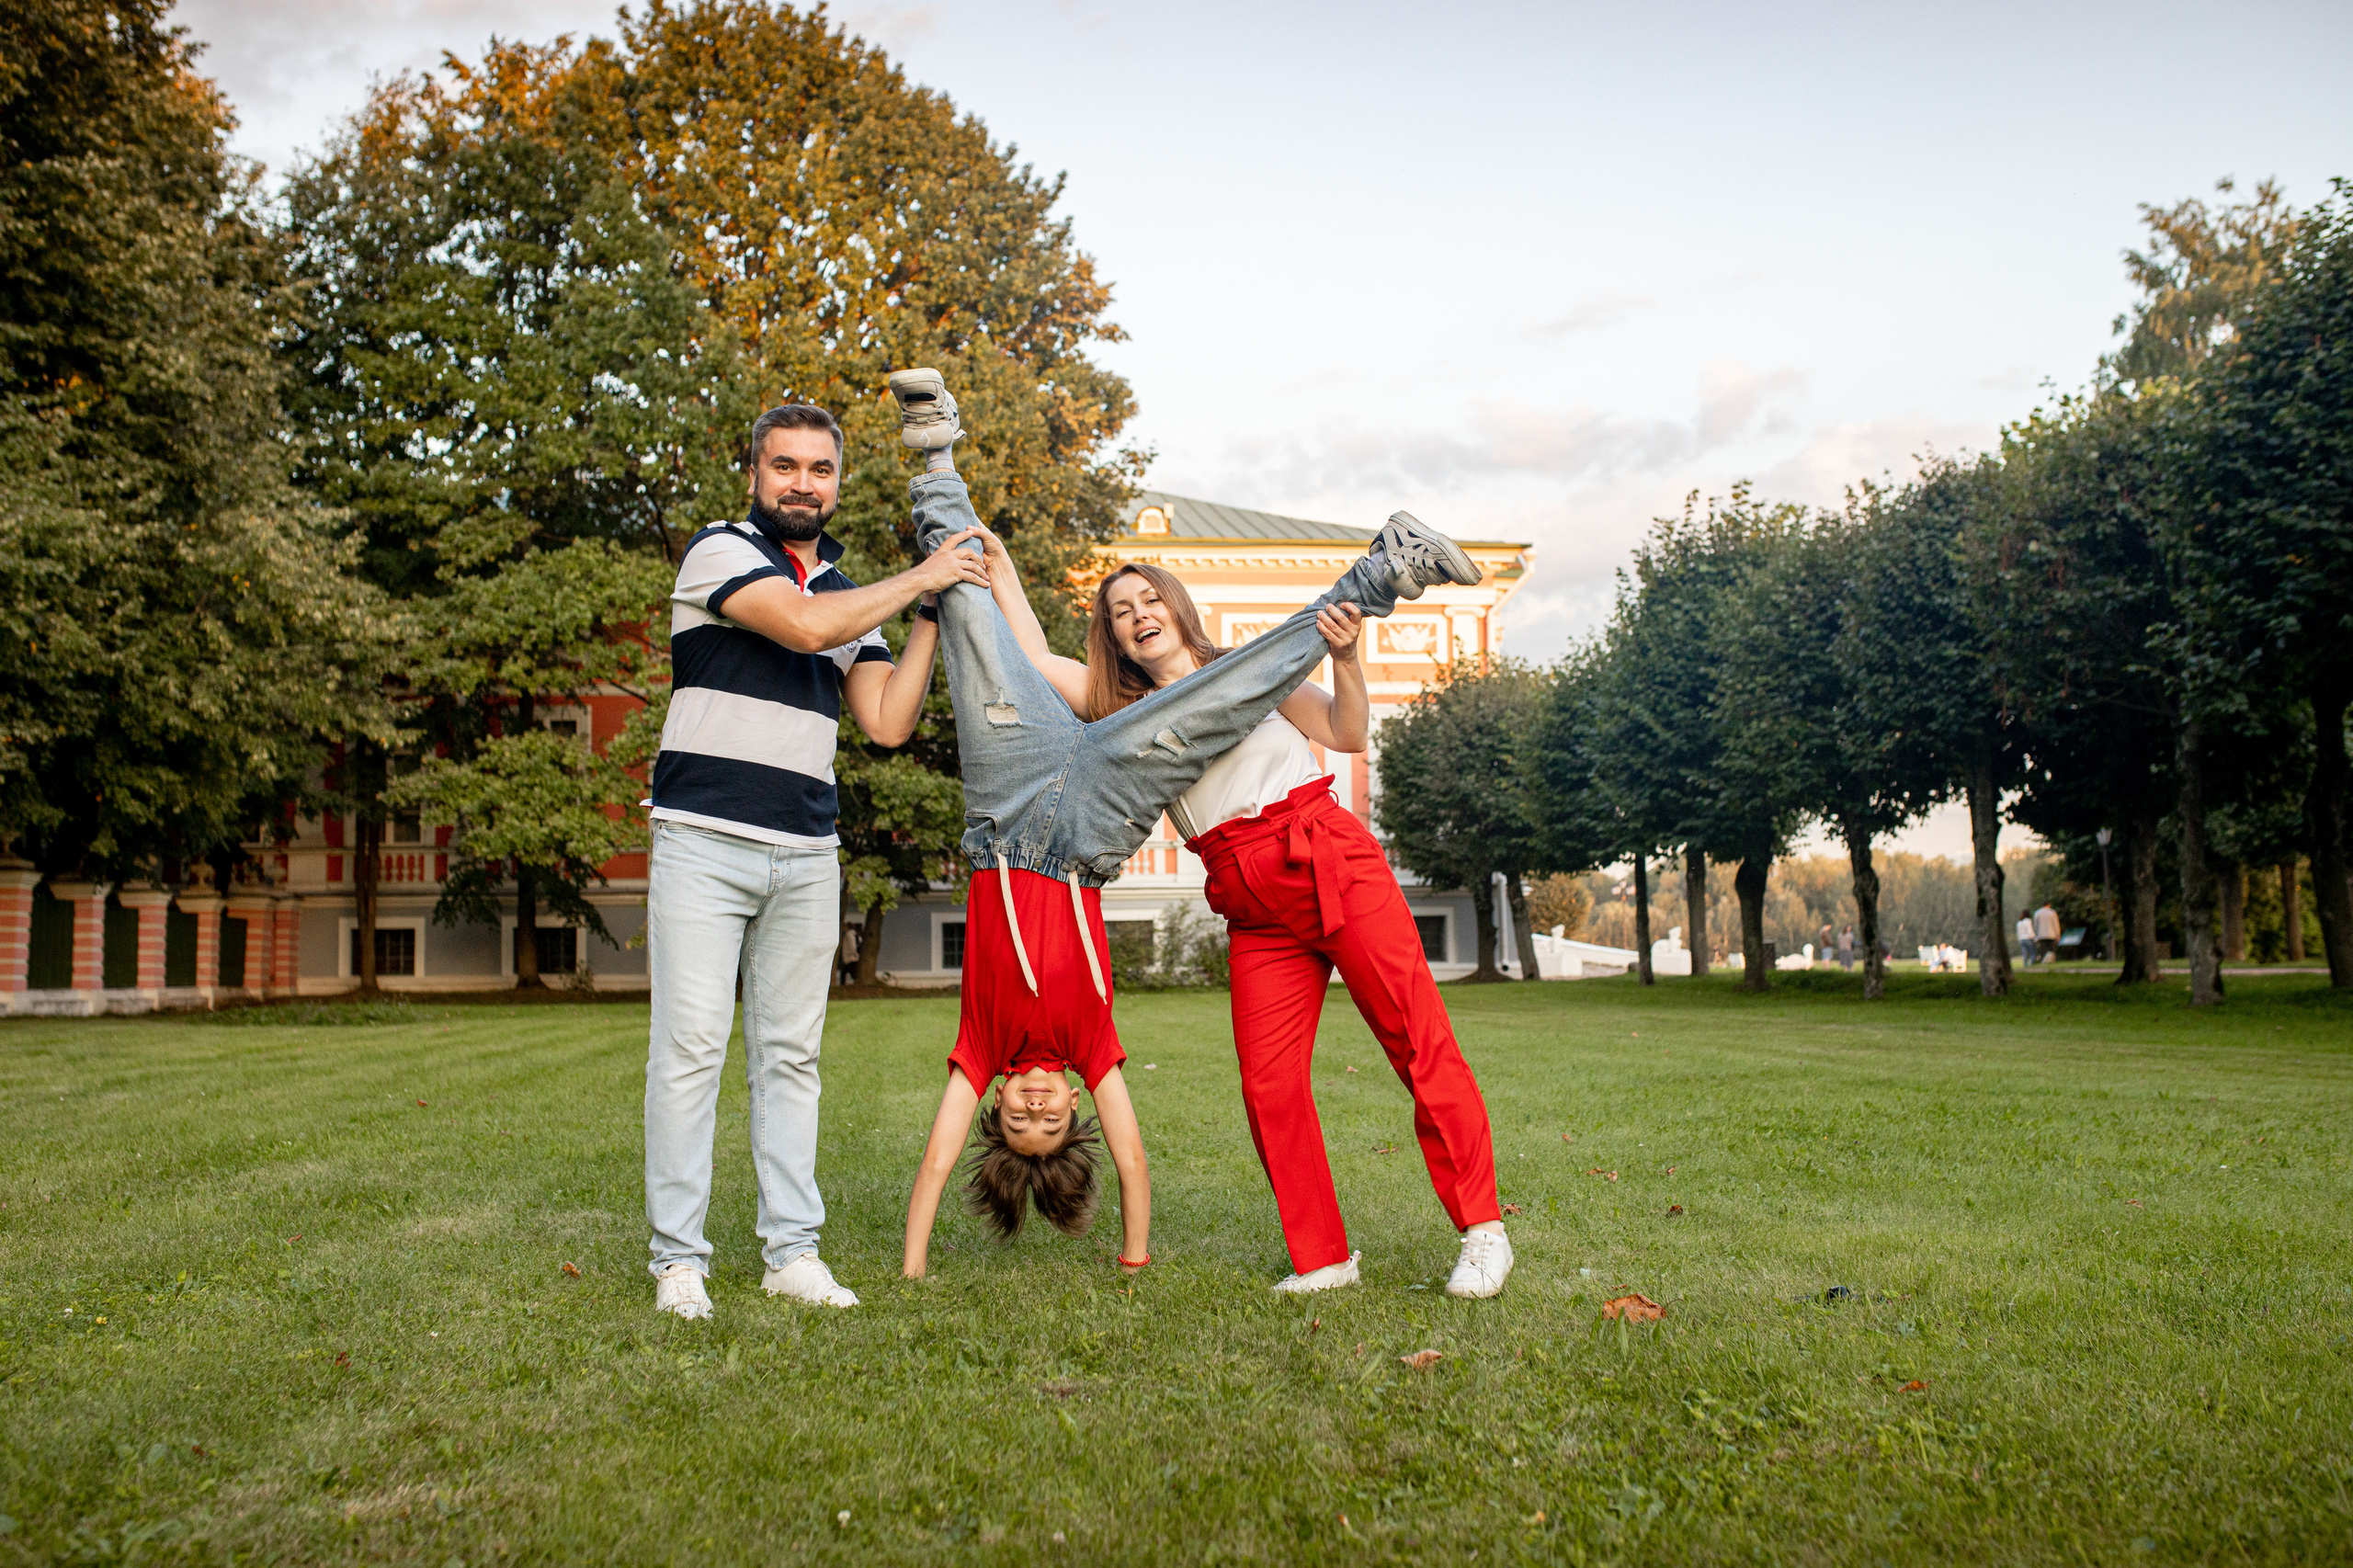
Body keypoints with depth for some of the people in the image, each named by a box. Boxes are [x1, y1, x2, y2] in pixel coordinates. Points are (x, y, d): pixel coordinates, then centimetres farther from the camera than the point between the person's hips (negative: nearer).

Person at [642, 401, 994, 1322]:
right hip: (702, 841, -5)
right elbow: (803, 626, -16)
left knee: (791, 1055, 6)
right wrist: (921, 579, -5)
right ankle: (678, 1259, 3)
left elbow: (887, 721, 9)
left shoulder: (852, 597, 18)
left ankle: (791, 1250, 12)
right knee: (690, 1048, -5)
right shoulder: (719, 551, 1)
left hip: (806, 859, 5)